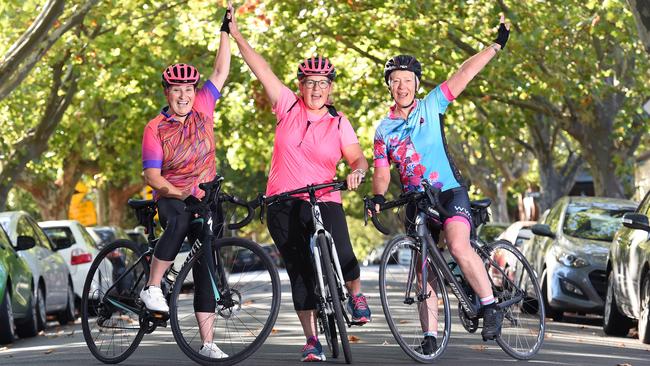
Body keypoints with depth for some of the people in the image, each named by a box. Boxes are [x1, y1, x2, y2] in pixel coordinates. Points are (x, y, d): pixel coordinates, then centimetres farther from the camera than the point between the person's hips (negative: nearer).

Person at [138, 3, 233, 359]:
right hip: (170, 199, -4)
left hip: (205, 200, 4)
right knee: (181, 220, -39)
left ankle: (207, 343, 0)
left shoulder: (202, 109, 4)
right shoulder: (156, 128, -7)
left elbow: (220, 72, 3)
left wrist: (226, 31, -3)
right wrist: (178, 193, -25)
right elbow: (151, 174, -11)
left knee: (205, 270, 0)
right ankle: (152, 288, -29)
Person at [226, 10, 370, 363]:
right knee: (300, 271, 2)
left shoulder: (339, 123, 3)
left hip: (324, 201, -1)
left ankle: (356, 293, 12)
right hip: (283, 204, 1)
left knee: (340, 255, -22)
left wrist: (357, 171, -20)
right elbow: (261, 69, 1)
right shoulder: (288, 106, 3)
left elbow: (357, 157, 2)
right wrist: (237, 36, -2)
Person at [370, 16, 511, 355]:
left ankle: (490, 306, -16)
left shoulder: (431, 106, 2)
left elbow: (464, 74, -3)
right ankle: (430, 335, 5)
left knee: (459, 247, -27)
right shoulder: (384, 130, 8)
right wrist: (377, 196, -15)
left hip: (450, 192, -4)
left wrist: (497, 45, -7)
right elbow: (382, 171, 6)